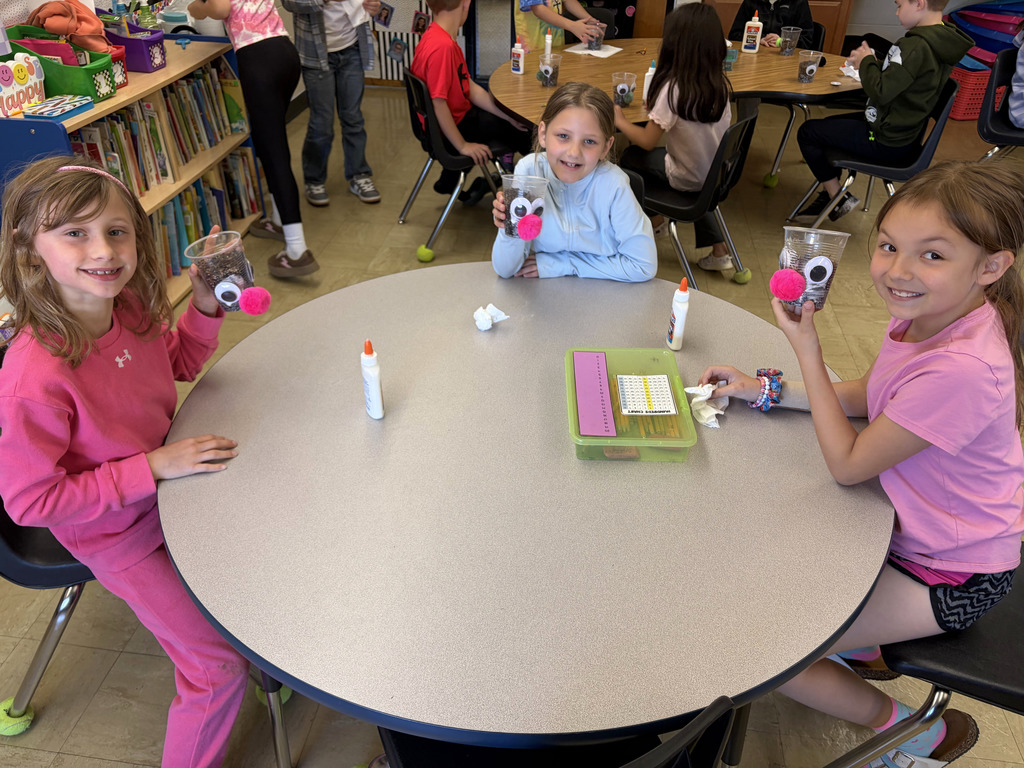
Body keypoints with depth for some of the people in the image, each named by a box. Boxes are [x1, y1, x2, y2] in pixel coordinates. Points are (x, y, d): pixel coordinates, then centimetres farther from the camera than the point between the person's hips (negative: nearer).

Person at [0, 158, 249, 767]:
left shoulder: (132, 310, -15)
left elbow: (181, 363, 6)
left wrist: (204, 306, -12)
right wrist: (152, 467, -28)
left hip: (168, 479, 6)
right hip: (120, 538, -6)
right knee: (220, 668, -1)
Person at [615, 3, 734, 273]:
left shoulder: (674, 88, -23)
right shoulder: (719, 82, -4)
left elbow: (647, 142, -16)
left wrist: (620, 121, 0)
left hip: (689, 179, -5)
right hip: (717, 173, 6)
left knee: (630, 157, 13)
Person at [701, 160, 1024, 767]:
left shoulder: (961, 370, -36)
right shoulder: (928, 311, -10)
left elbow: (848, 464, -24)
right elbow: (866, 399, 6)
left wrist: (807, 349, -23)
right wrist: (766, 389, -2)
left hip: (952, 578, -9)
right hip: (912, 524, 9)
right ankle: (859, 645, 35)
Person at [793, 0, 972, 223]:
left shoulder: (914, 46, -25)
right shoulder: (942, 42, 4)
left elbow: (880, 92, -26)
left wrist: (866, 62, -10)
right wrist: (873, 62, 1)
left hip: (886, 142, -10)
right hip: (906, 132, 10)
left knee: (808, 132, -1)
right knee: (829, 125, 26)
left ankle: (838, 198, 7)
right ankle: (828, 195, 25)